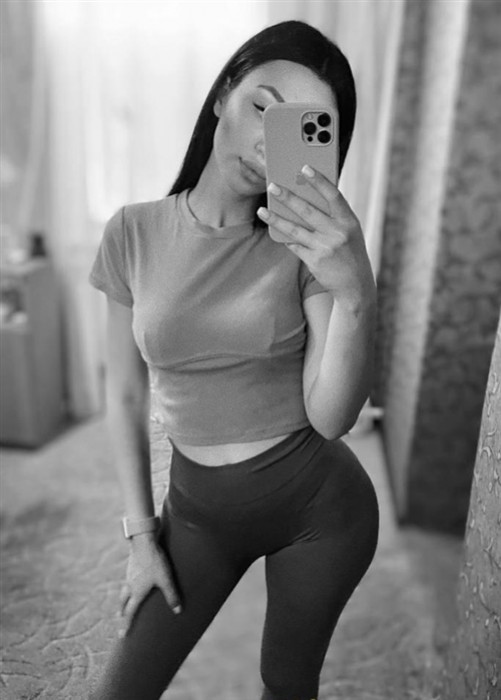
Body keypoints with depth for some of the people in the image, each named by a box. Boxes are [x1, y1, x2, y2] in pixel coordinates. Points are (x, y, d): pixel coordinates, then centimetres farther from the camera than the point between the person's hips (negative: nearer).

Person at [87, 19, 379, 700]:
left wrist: (356, 292, -35)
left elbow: (331, 416, -19)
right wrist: (142, 532, 2)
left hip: (317, 501, -1)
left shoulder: (309, 242, -12)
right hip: (198, 507, 2)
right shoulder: (134, 232, -7)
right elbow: (126, 395, 0)